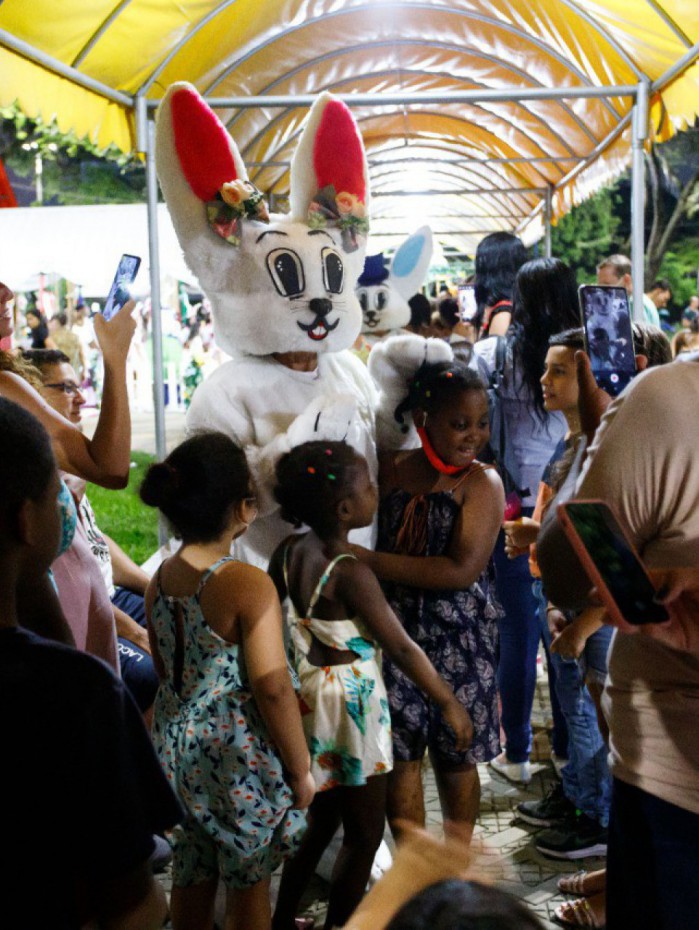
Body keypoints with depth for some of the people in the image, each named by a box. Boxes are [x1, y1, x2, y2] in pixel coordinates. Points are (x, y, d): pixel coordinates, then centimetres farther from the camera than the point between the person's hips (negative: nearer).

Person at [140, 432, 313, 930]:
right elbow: (272, 688, -22)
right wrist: (300, 770, -10)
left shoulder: (162, 578, -1)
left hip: (177, 746, 7)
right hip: (239, 756, -6)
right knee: (248, 887, 13)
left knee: (192, 874, 21)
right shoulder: (248, 584, -23)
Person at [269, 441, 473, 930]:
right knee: (365, 831, 11)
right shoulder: (351, 572, -25)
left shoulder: (290, 552, -4)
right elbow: (401, 647, -20)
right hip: (349, 703, -8)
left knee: (319, 818, 24)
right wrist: (450, 703, -11)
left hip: (308, 697, 8)